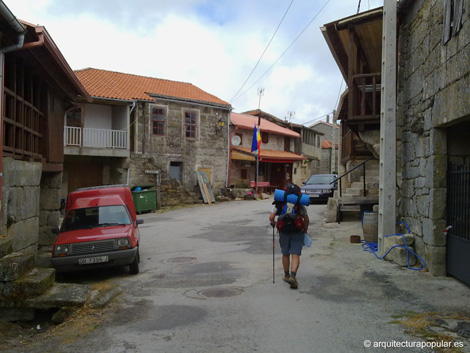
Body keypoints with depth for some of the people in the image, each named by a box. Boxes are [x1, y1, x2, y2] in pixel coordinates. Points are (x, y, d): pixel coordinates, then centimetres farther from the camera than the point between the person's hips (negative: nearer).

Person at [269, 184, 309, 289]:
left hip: (284, 232, 1)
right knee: (295, 255, -3)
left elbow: (271, 217, -5)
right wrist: (305, 229, 15)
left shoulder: (279, 203, 2)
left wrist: (273, 223, 15)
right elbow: (307, 219, 1)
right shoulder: (300, 204, 3)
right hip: (297, 232, -1)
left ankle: (286, 275, 29)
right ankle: (293, 276, -17)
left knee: (285, 254, 16)